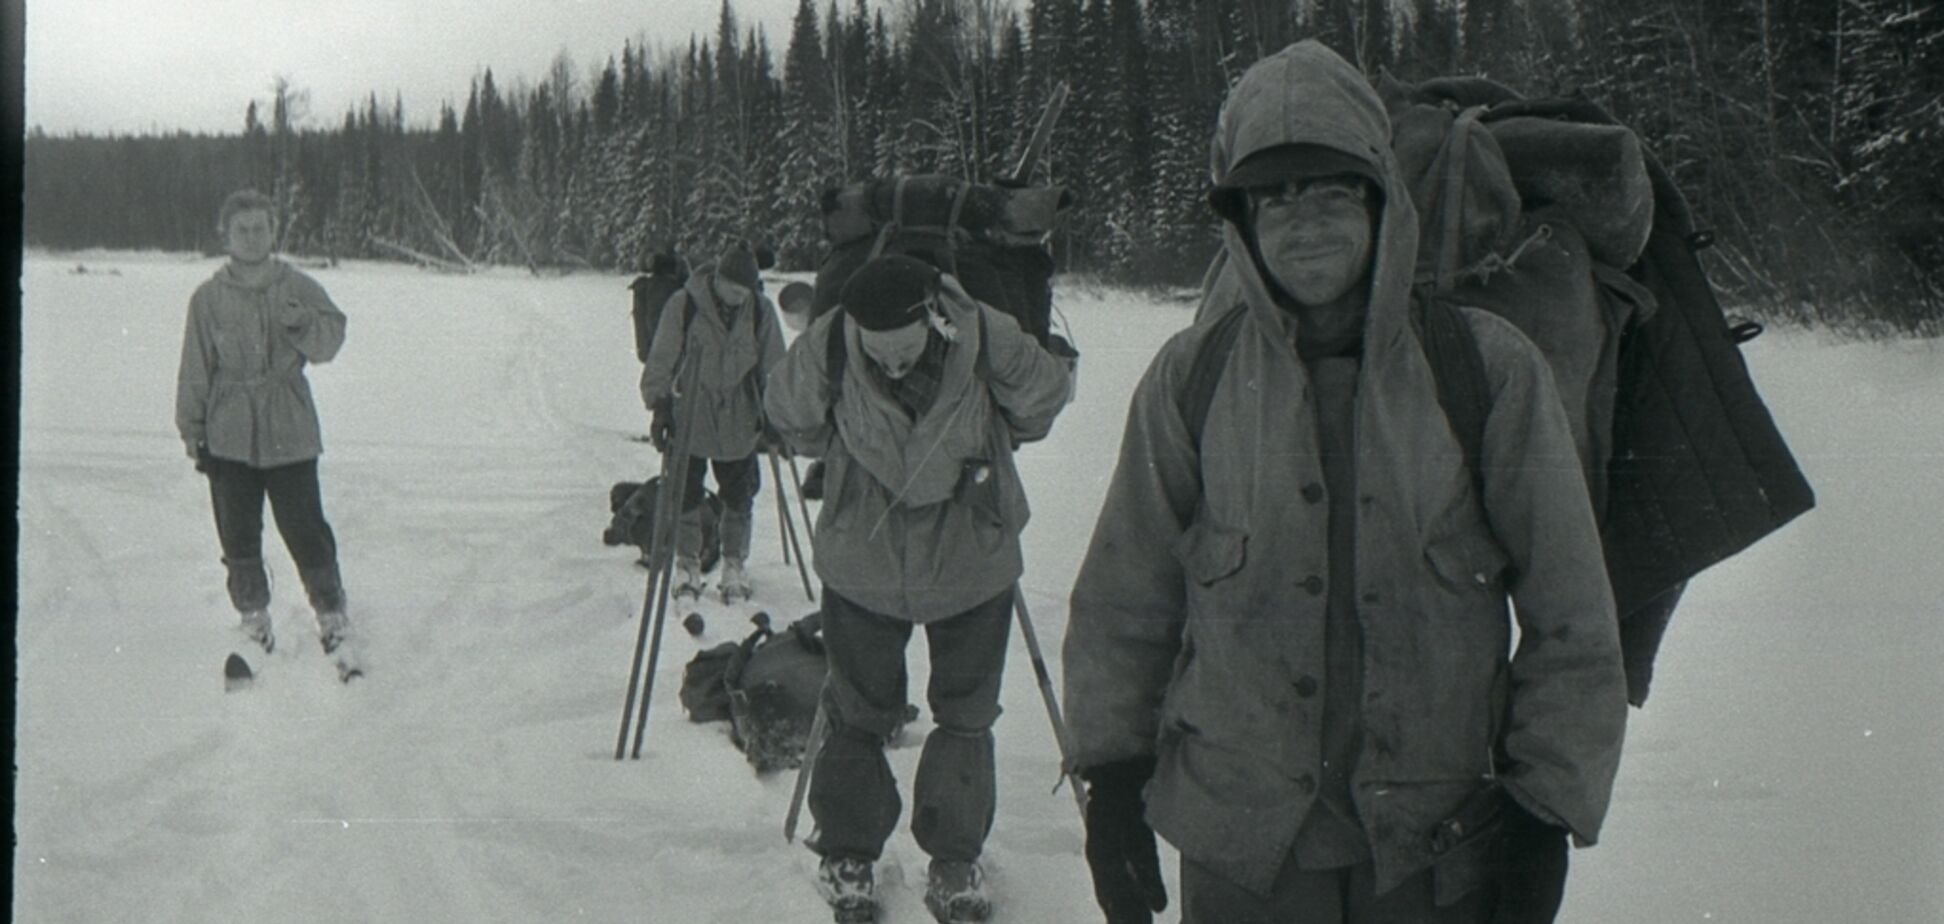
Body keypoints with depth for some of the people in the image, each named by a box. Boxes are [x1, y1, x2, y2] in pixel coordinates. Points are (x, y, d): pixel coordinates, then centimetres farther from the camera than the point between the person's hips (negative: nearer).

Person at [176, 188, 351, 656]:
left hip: (289, 431, -1)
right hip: (229, 435, 1)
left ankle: (331, 609, 13)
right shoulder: (209, 297, 2)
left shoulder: (298, 287, 2)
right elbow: (195, 370, 6)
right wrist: (192, 430, 5)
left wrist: (301, 324, -23)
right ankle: (253, 613, 23)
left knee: (305, 527, -2)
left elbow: (330, 341, -3)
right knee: (238, 534, 7)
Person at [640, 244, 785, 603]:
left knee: (739, 499, 9)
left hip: (740, 423, 2)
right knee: (686, 496, 5)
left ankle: (735, 566, 24)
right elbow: (662, 359, -5)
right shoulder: (684, 305, -10)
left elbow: (773, 367, 7)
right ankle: (687, 565, 20)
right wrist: (660, 404, -9)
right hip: (689, 422, -2)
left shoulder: (761, 311, -3)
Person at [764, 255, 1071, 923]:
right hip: (862, 560, 0)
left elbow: (1045, 400, 0)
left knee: (967, 716, 11)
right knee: (859, 711, 11)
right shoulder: (825, 349, -22)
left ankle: (955, 860, 27)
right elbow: (790, 416, 2)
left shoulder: (988, 341, -24)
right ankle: (846, 853, 30)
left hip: (973, 560, 0)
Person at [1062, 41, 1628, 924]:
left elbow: (1570, 617, 0)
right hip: (1238, 850, 1)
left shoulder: (1489, 369, -5)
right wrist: (1113, 771, 7)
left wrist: (1544, 808, -1)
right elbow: (1124, 600, 8)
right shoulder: (1192, 377, -2)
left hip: (1438, 850, -1)